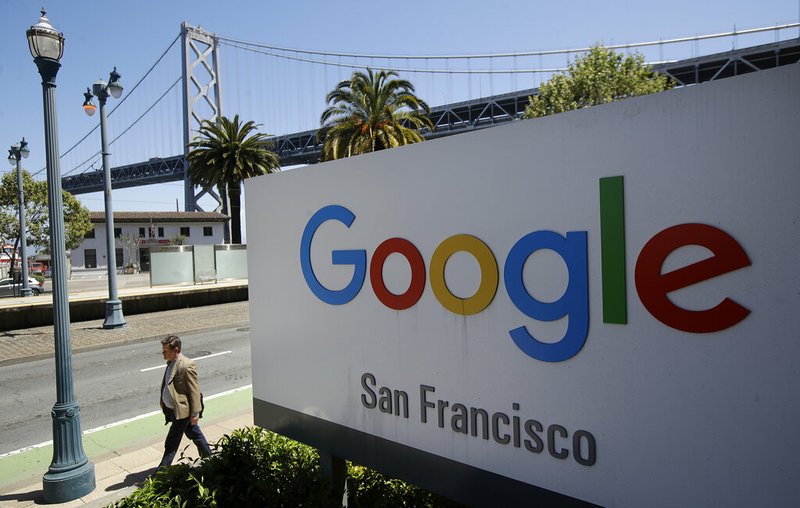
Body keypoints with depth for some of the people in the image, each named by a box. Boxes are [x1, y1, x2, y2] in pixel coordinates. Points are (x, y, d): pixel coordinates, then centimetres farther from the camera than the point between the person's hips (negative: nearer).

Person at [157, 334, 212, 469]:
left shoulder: (187, 366, -25)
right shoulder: (171, 363, 3)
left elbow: (194, 391, -21)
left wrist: (195, 413, -17)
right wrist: (164, 405, 19)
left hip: (182, 411, -9)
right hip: (172, 409, 9)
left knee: (171, 444, 2)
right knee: (194, 434, 22)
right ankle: (209, 457, 38)